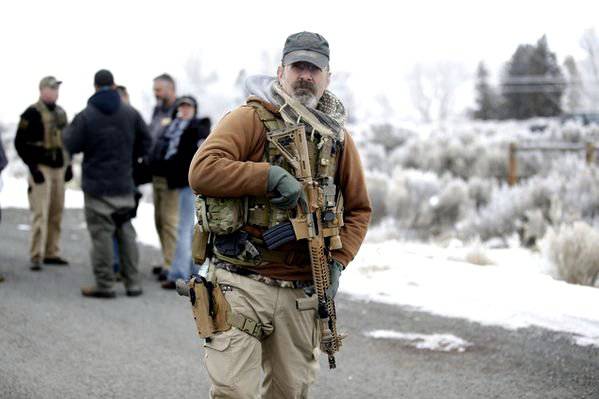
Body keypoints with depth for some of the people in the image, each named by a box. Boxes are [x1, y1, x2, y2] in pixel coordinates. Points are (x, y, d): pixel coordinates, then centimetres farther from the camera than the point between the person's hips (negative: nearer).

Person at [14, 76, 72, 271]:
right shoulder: (32, 113, -8)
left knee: (56, 214, 9)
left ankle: (52, 253, 17)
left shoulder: (61, 113, 14)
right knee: (40, 213, -10)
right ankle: (36, 257, -8)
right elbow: (20, 143, -11)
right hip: (41, 168, -7)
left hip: (59, 168, 7)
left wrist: (68, 165, 16)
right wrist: (33, 167, -14)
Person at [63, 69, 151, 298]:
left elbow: (71, 145, -7)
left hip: (97, 186, -4)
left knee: (101, 234, 0)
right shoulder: (131, 114, 2)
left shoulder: (85, 116, -10)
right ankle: (132, 283, 14)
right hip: (124, 185, 4)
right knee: (126, 232, 13)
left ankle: (104, 285, 2)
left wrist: (67, 131, 14)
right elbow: (145, 144, 6)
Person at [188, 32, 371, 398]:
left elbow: (359, 208, 18)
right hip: (243, 284, -4)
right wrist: (270, 175, -20)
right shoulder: (250, 120, -2)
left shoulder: (337, 137, 12)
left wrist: (338, 262, 4)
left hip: (302, 292, 5)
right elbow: (202, 171, -16)